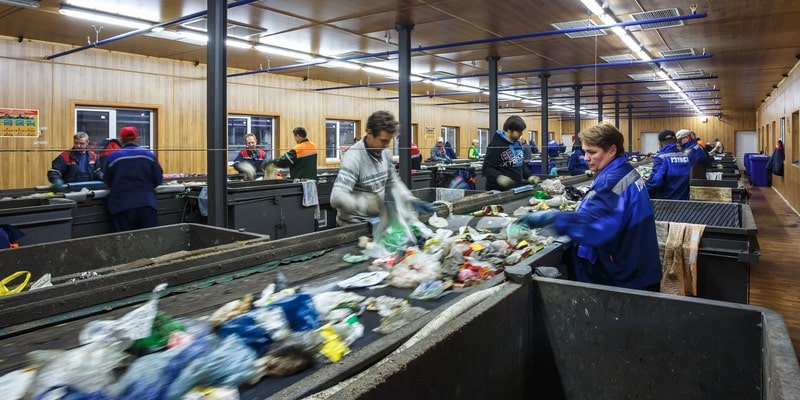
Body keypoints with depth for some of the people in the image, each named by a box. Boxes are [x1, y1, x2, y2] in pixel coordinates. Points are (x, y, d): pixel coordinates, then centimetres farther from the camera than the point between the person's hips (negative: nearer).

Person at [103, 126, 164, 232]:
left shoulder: (113, 157, 1)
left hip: (122, 205, 0)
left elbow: (108, 182, 11)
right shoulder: (149, 155, 2)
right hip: (147, 203, 1)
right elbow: (158, 180, 6)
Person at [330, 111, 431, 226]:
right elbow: (337, 197, -32)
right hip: (353, 225, -7)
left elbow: (393, 182, 14)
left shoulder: (385, 153, 0)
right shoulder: (353, 157, -23)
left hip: (377, 220, 7)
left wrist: (411, 200, 0)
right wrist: (369, 205, -40)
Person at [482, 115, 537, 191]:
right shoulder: (496, 145, -15)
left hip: (517, 188, 8)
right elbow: (487, 168, -19)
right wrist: (498, 177, -38)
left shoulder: (517, 144, 12)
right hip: (501, 191, -8)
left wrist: (529, 176, 8)